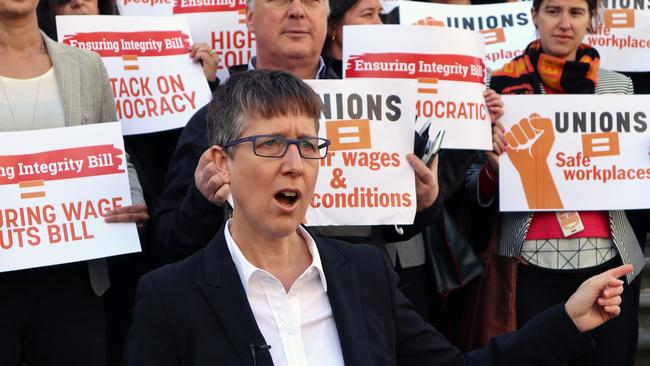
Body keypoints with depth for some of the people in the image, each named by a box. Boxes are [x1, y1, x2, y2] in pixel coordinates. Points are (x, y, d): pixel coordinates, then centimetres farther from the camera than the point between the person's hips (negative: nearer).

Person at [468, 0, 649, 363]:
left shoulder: (618, 85, 8)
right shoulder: (504, 85, 3)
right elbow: (481, 188, 7)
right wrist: (494, 165, -14)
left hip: (608, 261, 2)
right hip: (535, 264, -2)